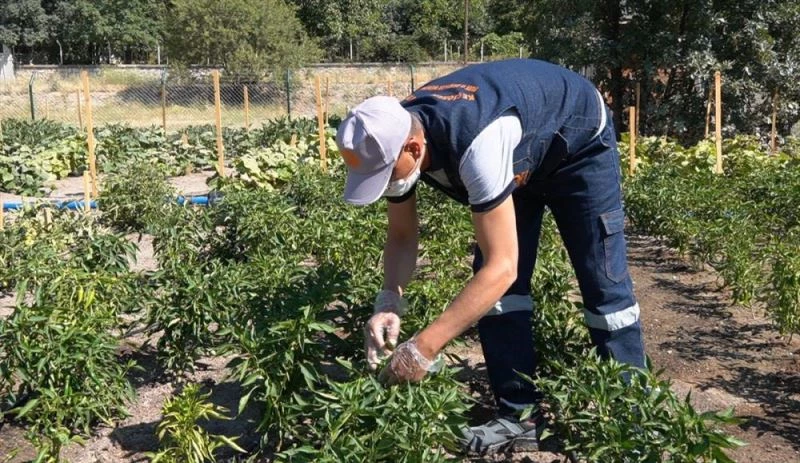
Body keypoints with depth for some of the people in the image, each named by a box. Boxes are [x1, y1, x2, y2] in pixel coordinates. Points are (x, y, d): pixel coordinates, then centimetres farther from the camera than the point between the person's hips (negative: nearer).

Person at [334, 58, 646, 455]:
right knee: (492, 281, -4)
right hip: (522, 153, 6)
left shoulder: (476, 146, -46)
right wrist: (389, 303, -27)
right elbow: (402, 236, -9)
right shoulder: (394, 136, -23)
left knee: (602, 279, -6)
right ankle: (519, 416, 4)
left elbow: (503, 267, -45)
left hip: (578, 141, -6)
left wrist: (424, 347, -44)